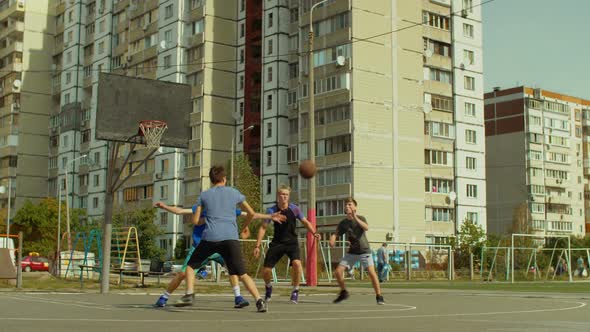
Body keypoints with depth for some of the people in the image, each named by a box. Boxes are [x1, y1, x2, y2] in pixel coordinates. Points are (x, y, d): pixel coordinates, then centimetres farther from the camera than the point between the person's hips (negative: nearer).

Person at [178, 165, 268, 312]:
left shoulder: (204, 195, 15)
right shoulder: (234, 193, 16)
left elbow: (195, 220, 16)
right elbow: (251, 213, 19)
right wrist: (245, 227, 38)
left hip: (210, 237, 0)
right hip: (231, 238, 0)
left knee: (191, 265, 19)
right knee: (242, 274, 2)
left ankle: (189, 295, 3)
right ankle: (259, 300, -13)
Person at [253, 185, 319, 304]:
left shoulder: (294, 209, -7)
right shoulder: (272, 210, -7)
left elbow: (305, 222, 6)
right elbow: (263, 227, -1)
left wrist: (314, 233, -10)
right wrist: (257, 246, -5)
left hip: (292, 242, -1)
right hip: (277, 242, 1)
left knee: (296, 263, -29)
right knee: (265, 270, -5)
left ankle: (295, 290, -6)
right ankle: (268, 287, 32)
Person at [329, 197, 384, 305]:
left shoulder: (360, 218, -10)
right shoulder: (343, 223, 1)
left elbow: (366, 228, -29)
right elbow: (336, 234, -2)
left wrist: (355, 218, -36)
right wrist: (332, 239, -25)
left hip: (364, 251, -4)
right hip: (352, 252, 4)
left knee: (371, 272, -19)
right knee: (338, 271, -5)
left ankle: (379, 296, -6)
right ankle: (344, 292, 18)